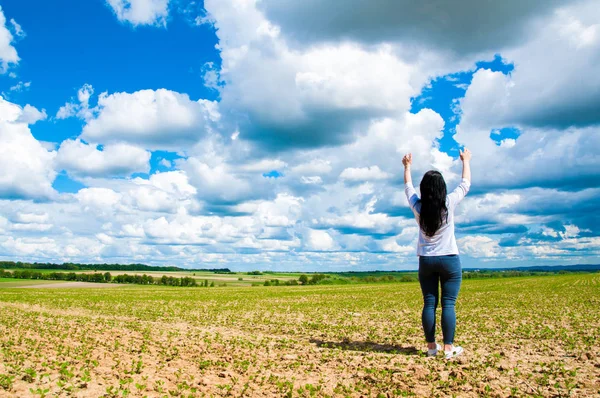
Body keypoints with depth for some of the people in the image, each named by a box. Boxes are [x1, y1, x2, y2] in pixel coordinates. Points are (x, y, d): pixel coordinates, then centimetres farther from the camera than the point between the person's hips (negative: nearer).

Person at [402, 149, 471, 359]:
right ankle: (449, 348, 0)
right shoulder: (449, 204, -10)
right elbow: (465, 184, 6)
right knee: (448, 304, -2)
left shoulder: (418, 207, -4)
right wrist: (466, 161, 22)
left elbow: (408, 187, 15)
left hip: (426, 261, 3)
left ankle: (431, 346, 9)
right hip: (449, 260, -2)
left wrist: (407, 166, 31)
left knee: (429, 304, 4)